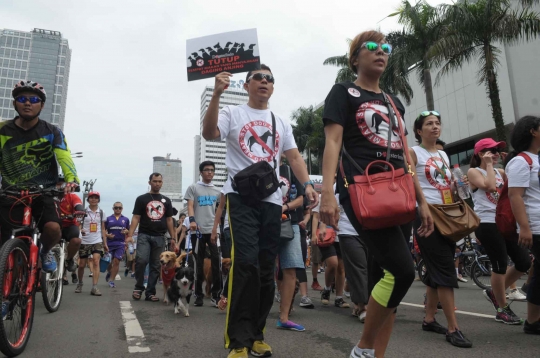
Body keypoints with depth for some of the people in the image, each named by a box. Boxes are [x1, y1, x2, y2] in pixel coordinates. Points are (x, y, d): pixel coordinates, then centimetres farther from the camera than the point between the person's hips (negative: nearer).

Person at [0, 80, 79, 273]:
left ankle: (45, 252, 8)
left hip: (44, 193, -1)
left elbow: (64, 157, -16)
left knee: (53, 228, -25)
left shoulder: (52, 132, -1)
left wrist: (71, 179, -36)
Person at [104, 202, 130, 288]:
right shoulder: (108, 219, 8)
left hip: (120, 243, 0)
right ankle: (109, 273, 37)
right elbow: (104, 230, 8)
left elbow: (128, 231, 15)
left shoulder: (125, 219, 10)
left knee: (116, 261, -6)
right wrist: (107, 235, -12)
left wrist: (126, 231, -7)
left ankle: (111, 280, 3)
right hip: (110, 243, 0)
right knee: (109, 262, 5)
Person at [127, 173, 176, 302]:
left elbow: (169, 220, 14)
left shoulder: (166, 200, 12)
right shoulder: (142, 199, 4)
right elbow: (136, 218, -1)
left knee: (156, 266, 5)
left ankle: (150, 292, 14)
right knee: (141, 260, -20)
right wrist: (130, 235, -12)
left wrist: (173, 238, 7)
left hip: (159, 237, 3)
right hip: (144, 235, -3)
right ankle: (138, 287, 2)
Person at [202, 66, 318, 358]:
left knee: (266, 268, 5)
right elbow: (208, 134, -11)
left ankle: (256, 334, 19)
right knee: (246, 262, -18)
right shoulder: (232, 114, 8)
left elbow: (294, 157, 14)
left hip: (272, 199, 5)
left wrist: (307, 184, -2)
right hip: (241, 195, -4)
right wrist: (216, 95, -21)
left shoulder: (281, 123, 21)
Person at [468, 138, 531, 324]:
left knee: (524, 262, 5)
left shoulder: (500, 172, 19)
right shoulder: (473, 172, -2)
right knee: (500, 265, -5)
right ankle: (503, 310, 12)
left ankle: (494, 292, 25)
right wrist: (489, 165, -7)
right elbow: (490, 186, -18)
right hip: (486, 223, -7)